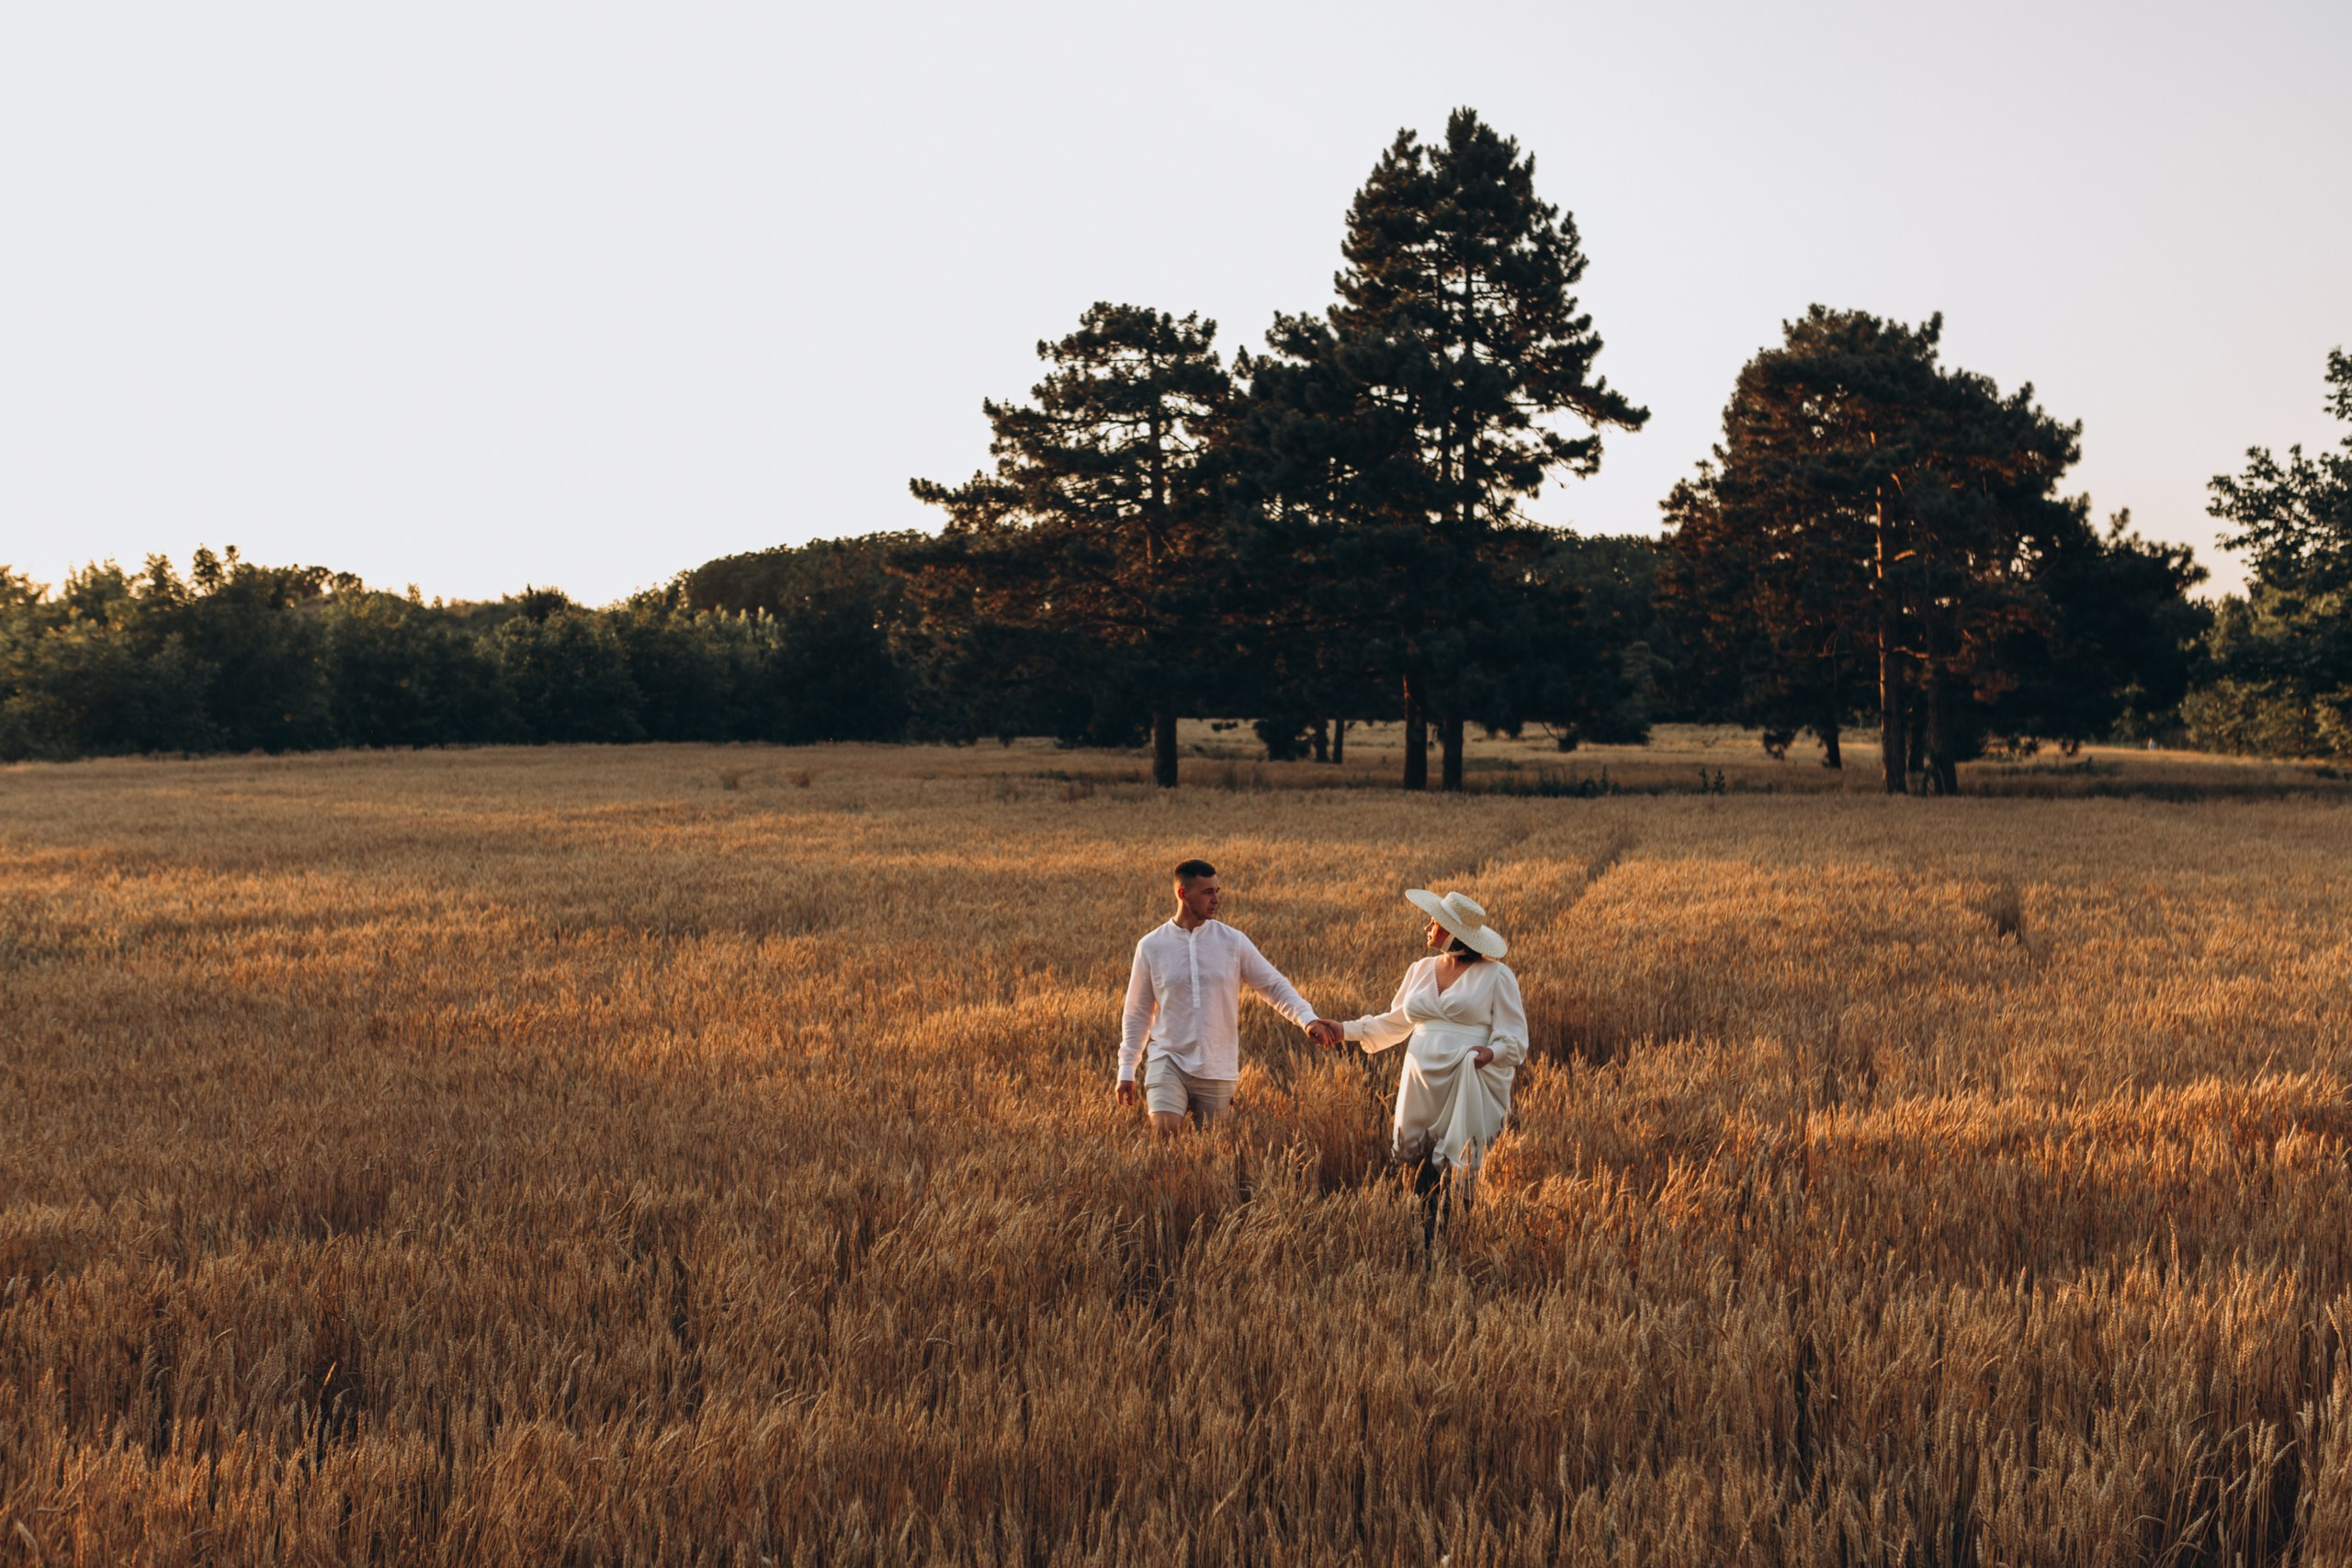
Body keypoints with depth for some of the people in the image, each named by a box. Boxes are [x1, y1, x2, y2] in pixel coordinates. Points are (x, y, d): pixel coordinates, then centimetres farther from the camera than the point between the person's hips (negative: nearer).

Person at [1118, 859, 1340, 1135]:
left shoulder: (1233, 942, -1)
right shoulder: (1151, 946, -1)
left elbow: (1274, 985, 1)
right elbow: (1137, 1013, 7)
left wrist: (1308, 1019, -16)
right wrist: (1126, 1069, 5)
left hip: (1218, 1071, 1)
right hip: (1168, 1060, -1)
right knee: (1165, 1131, -24)